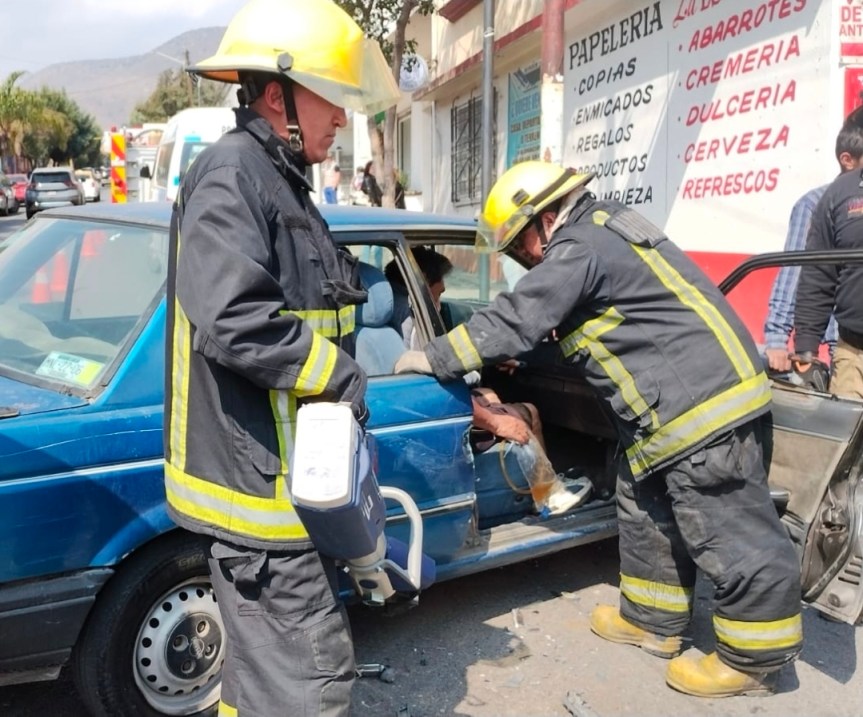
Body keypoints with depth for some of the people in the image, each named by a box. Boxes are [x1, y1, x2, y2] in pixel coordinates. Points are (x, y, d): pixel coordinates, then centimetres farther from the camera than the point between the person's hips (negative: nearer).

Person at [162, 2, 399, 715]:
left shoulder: (277, 181, 17)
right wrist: (339, 375, -18)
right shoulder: (231, 175, -16)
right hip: (259, 481, -10)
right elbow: (232, 318, -29)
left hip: (286, 476, 10)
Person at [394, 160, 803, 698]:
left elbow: (516, 320, -17)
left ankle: (755, 657, 16)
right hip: (697, 399, 11)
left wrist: (435, 358, -8)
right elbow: (535, 319, 24)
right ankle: (651, 619, 32)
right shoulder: (602, 230, 17)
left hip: (705, 405, -11)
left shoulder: (580, 247, -16)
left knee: (733, 536, 1)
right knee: (647, 513, 19)